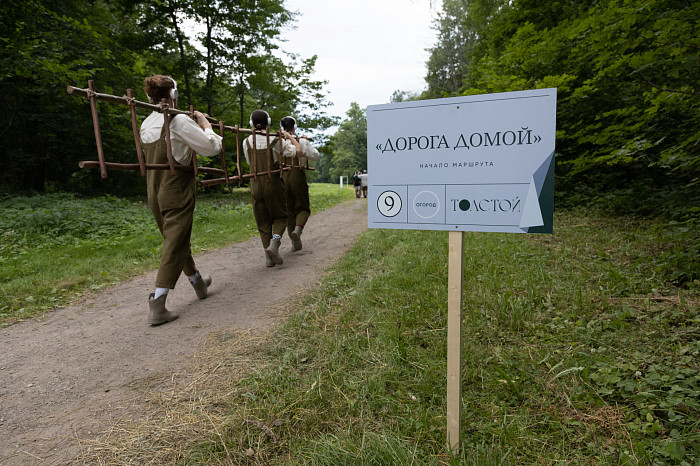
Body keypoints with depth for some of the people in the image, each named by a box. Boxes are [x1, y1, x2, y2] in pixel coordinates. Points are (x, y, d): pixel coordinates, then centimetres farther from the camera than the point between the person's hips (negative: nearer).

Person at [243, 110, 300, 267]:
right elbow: (298, 150, -4)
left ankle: (269, 257, 10)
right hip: (273, 184, -2)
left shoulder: (247, 142, 2)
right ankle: (274, 244, -12)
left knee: (263, 221, 10)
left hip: (255, 186, 3)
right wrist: (289, 136, 11)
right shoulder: (276, 141, -6)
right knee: (280, 216, 13)